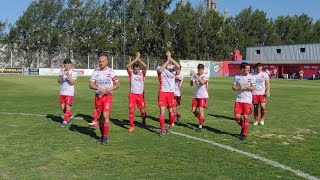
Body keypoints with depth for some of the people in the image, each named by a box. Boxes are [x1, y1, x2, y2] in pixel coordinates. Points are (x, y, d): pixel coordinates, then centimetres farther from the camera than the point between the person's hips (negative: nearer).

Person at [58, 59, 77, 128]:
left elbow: (72, 82, -16)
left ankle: (64, 122, 0)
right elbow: (59, 82, 0)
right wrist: (62, 75, -17)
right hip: (62, 92, 5)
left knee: (67, 107, -7)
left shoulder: (73, 72, -7)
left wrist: (68, 76, -29)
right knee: (62, 107, 9)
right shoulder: (62, 71, 7)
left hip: (69, 92, -5)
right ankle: (71, 117, 29)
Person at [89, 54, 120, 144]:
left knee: (105, 116, -14)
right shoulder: (95, 72, 6)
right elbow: (91, 84, 2)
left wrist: (111, 88, -15)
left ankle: (105, 137, -6)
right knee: (100, 117, 9)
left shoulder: (111, 72, -2)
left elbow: (117, 84, 4)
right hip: (98, 96, 3)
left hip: (107, 96, -3)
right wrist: (99, 88, -15)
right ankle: (102, 135, 24)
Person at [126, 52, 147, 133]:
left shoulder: (142, 73, 0)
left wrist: (139, 59, -15)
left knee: (143, 110, 8)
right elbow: (127, 66, -17)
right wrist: (135, 59, -16)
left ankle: (143, 121, 36)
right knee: (131, 110, -6)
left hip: (140, 94, 1)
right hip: (132, 94, 0)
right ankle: (132, 126, 3)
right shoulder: (131, 73, 0)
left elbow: (145, 66, -18)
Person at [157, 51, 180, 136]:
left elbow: (178, 66, -18)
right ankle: (162, 129, 5)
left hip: (171, 92, 2)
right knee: (162, 111, -4)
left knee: (171, 111, 9)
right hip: (162, 92, -2)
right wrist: (167, 60, -26)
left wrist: (170, 58, -22)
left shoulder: (171, 67, 4)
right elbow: (160, 70, -27)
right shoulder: (160, 68, -2)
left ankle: (170, 125, 33)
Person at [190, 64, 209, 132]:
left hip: (203, 96, -5)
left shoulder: (206, 75, -7)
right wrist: (192, 81, -23)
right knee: (194, 110, 3)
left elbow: (202, 82, -27)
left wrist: (195, 75, -31)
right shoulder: (195, 75, 5)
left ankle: (200, 126, -4)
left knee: (201, 110, -10)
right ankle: (201, 119, 28)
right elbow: (191, 84, -1)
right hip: (196, 95, 5)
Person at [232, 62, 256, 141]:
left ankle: (244, 133, 12)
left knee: (245, 116, 0)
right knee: (237, 116, -3)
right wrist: (237, 88, -12)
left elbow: (253, 88, -3)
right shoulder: (237, 77, 5)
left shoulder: (251, 77, -1)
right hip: (238, 99, 2)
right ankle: (243, 127, 25)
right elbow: (233, 86, 9)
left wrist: (246, 86, -18)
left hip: (247, 100, -2)